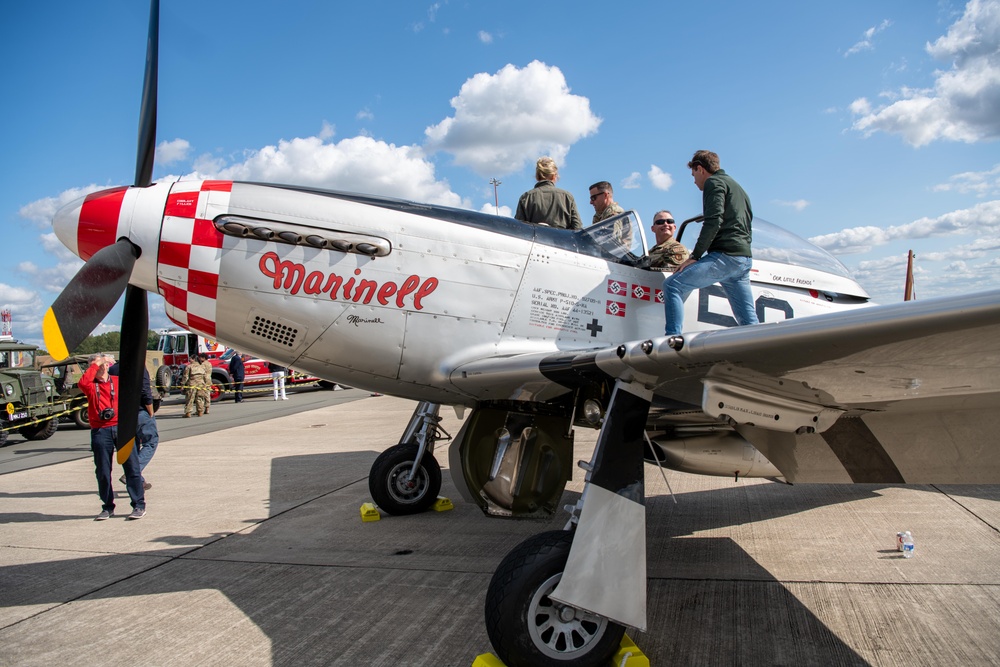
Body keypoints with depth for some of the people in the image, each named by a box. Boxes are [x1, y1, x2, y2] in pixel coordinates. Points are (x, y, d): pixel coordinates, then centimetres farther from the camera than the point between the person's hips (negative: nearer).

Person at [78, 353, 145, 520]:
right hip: (100, 430, 1)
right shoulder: (91, 385, 9)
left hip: (121, 427, 0)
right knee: (102, 471, 6)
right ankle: (108, 508, 19)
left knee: (131, 466, -2)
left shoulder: (118, 381, 12)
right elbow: (83, 383, -14)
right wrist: (95, 365, -7)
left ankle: (139, 505, 4)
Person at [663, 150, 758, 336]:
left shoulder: (713, 182, 3)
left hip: (724, 254, -9)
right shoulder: (737, 187, 31)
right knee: (748, 322, 7)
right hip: (744, 260, 9)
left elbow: (713, 221, -13)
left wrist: (695, 256, -11)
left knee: (672, 285, -12)